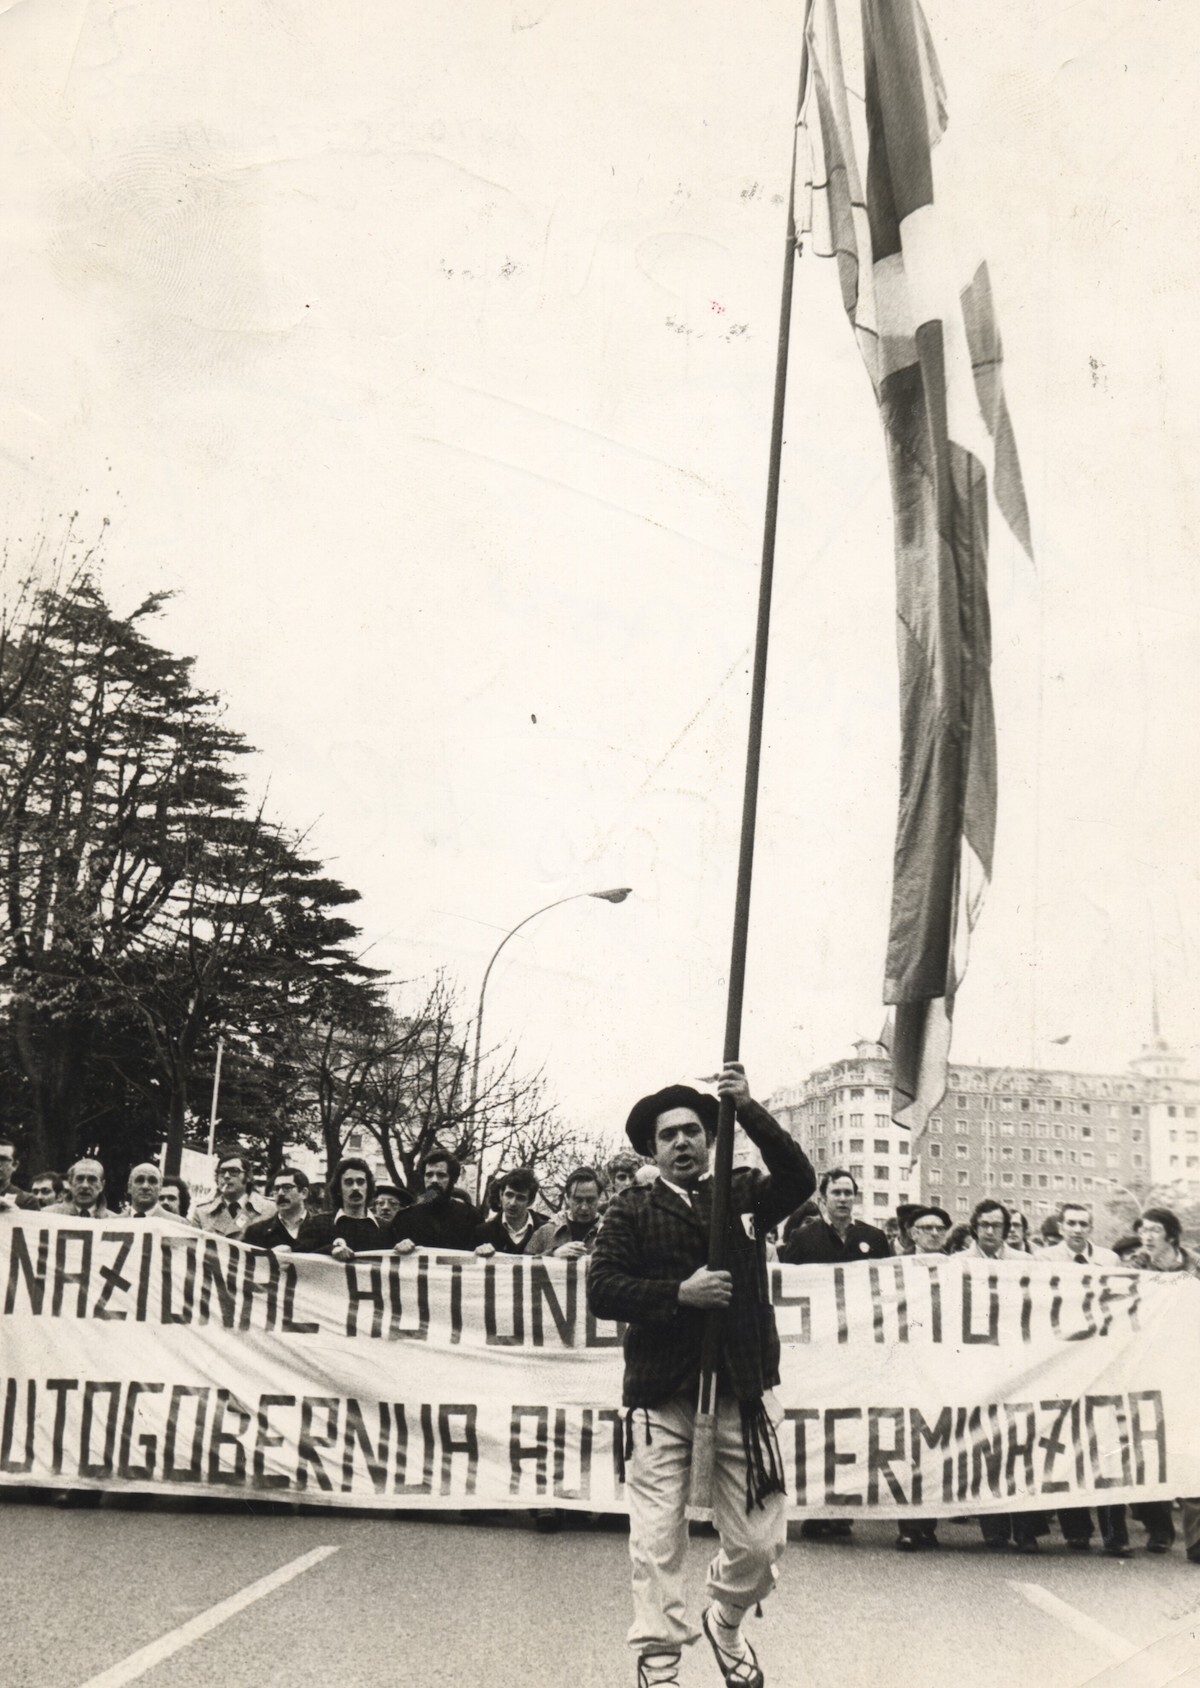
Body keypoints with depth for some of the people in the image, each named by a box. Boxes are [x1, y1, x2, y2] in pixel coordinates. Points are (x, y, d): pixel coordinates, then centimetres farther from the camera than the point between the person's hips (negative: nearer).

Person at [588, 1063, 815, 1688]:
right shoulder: (633, 1210, 6)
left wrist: (748, 1109, -21)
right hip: (659, 1397, -1)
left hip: (743, 1393, 1)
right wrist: (680, 1293, -15)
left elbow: (799, 1179, -10)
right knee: (657, 1542, -1)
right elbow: (602, 1289, -4)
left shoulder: (744, 1194, 10)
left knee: (760, 1543, 6)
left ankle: (724, 1623, 35)